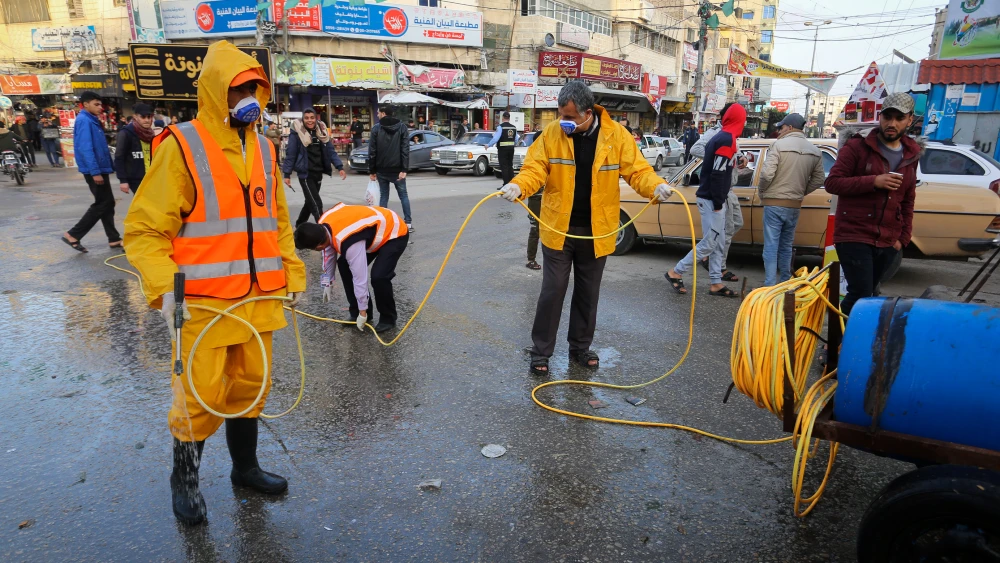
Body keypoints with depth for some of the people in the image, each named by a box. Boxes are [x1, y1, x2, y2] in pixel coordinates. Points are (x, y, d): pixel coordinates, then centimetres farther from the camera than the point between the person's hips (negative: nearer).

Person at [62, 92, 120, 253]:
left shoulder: (92, 120, 15)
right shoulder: (84, 120, -15)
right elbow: (85, 148, -23)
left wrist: (110, 166, 18)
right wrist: (95, 171, -26)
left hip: (101, 169, 10)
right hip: (95, 170, -10)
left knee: (107, 203, 11)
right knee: (103, 204, -6)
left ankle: (114, 239, 17)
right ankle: (73, 235, 0)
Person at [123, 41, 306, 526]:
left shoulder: (263, 149, 10)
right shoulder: (181, 147, -9)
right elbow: (144, 229, -8)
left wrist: (293, 274, 12)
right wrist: (163, 287, -20)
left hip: (258, 299, 6)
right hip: (204, 303, -5)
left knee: (249, 385, 15)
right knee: (200, 395, 2)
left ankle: (245, 467, 36)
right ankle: (184, 479, 28)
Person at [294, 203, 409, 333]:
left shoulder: (350, 243, -39)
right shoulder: (323, 225, -14)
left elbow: (360, 277, -30)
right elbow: (329, 253, 5)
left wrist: (363, 312, -19)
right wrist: (328, 283, 14)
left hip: (395, 233, -9)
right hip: (375, 228, 9)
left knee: (378, 276, -25)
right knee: (344, 265, 4)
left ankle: (388, 318, -1)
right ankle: (357, 314, 14)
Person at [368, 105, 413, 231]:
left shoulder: (376, 128, -2)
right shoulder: (402, 127, 1)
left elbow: (372, 151, -3)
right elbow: (405, 149, -7)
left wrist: (372, 170, 2)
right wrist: (404, 169, -9)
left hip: (381, 169, 0)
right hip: (397, 169, 0)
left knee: (383, 196, 8)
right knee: (403, 195, 9)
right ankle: (408, 223, 6)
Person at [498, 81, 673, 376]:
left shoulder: (617, 135, -6)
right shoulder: (552, 133, -6)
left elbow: (637, 170, -5)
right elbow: (534, 169, -8)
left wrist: (655, 186, -25)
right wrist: (518, 186, -29)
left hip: (596, 232, 2)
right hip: (558, 229, -1)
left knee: (588, 293, 14)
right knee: (552, 291, 2)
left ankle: (580, 347, 31)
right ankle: (540, 351, 16)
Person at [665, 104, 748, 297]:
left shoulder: (718, 137, 13)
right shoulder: (727, 140, -16)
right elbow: (717, 174, -22)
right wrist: (718, 203, -19)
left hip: (710, 198, 10)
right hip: (712, 200, -10)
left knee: (718, 244, 11)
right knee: (709, 243, -5)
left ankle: (716, 283, 15)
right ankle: (675, 272, 4)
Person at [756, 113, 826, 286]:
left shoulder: (780, 145, -11)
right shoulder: (815, 151, 6)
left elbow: (766, 173, -18)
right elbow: (819, 180, 8)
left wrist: (761, 192, -2)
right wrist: (801, 192, 18)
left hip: (774, 203, -5)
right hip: (795, 206, 5)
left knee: (771, 247, -1)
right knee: (786, 246, 18)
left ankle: (770, 286, -4)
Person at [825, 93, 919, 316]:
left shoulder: (910, 156, 12)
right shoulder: (857, 146, -4)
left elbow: (907, 202, 19)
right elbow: (832, 183, -11)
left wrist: (903, 238, 12)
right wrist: (873, 181, -22)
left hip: (887, 243, 6)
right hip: (854, 237, -6)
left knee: (865, 295, 11)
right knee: (861, 296, -13)